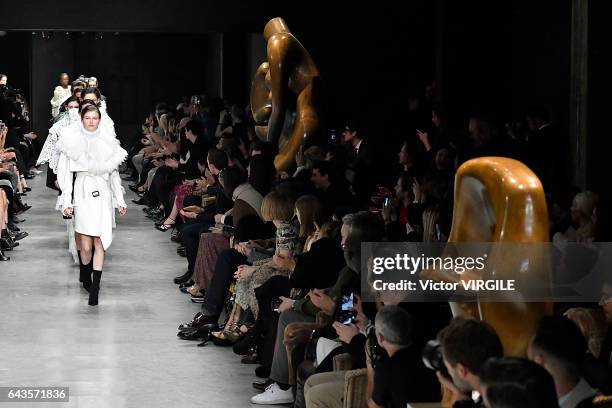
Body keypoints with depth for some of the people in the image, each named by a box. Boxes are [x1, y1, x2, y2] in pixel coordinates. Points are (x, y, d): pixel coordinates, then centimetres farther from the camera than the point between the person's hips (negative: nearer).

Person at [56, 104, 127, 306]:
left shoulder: (107, 142, 8)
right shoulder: (72, 141, 2)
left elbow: (114, 173, 14)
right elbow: (67, 173, 1)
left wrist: (120, 200, 12)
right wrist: (66, 201, -5)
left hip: (103, 195, 2)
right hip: (83, 195, -1)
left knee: (100, 243, -6)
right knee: (86, 245, -3)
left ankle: (95, 288, -4)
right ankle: (86, 276, 26)